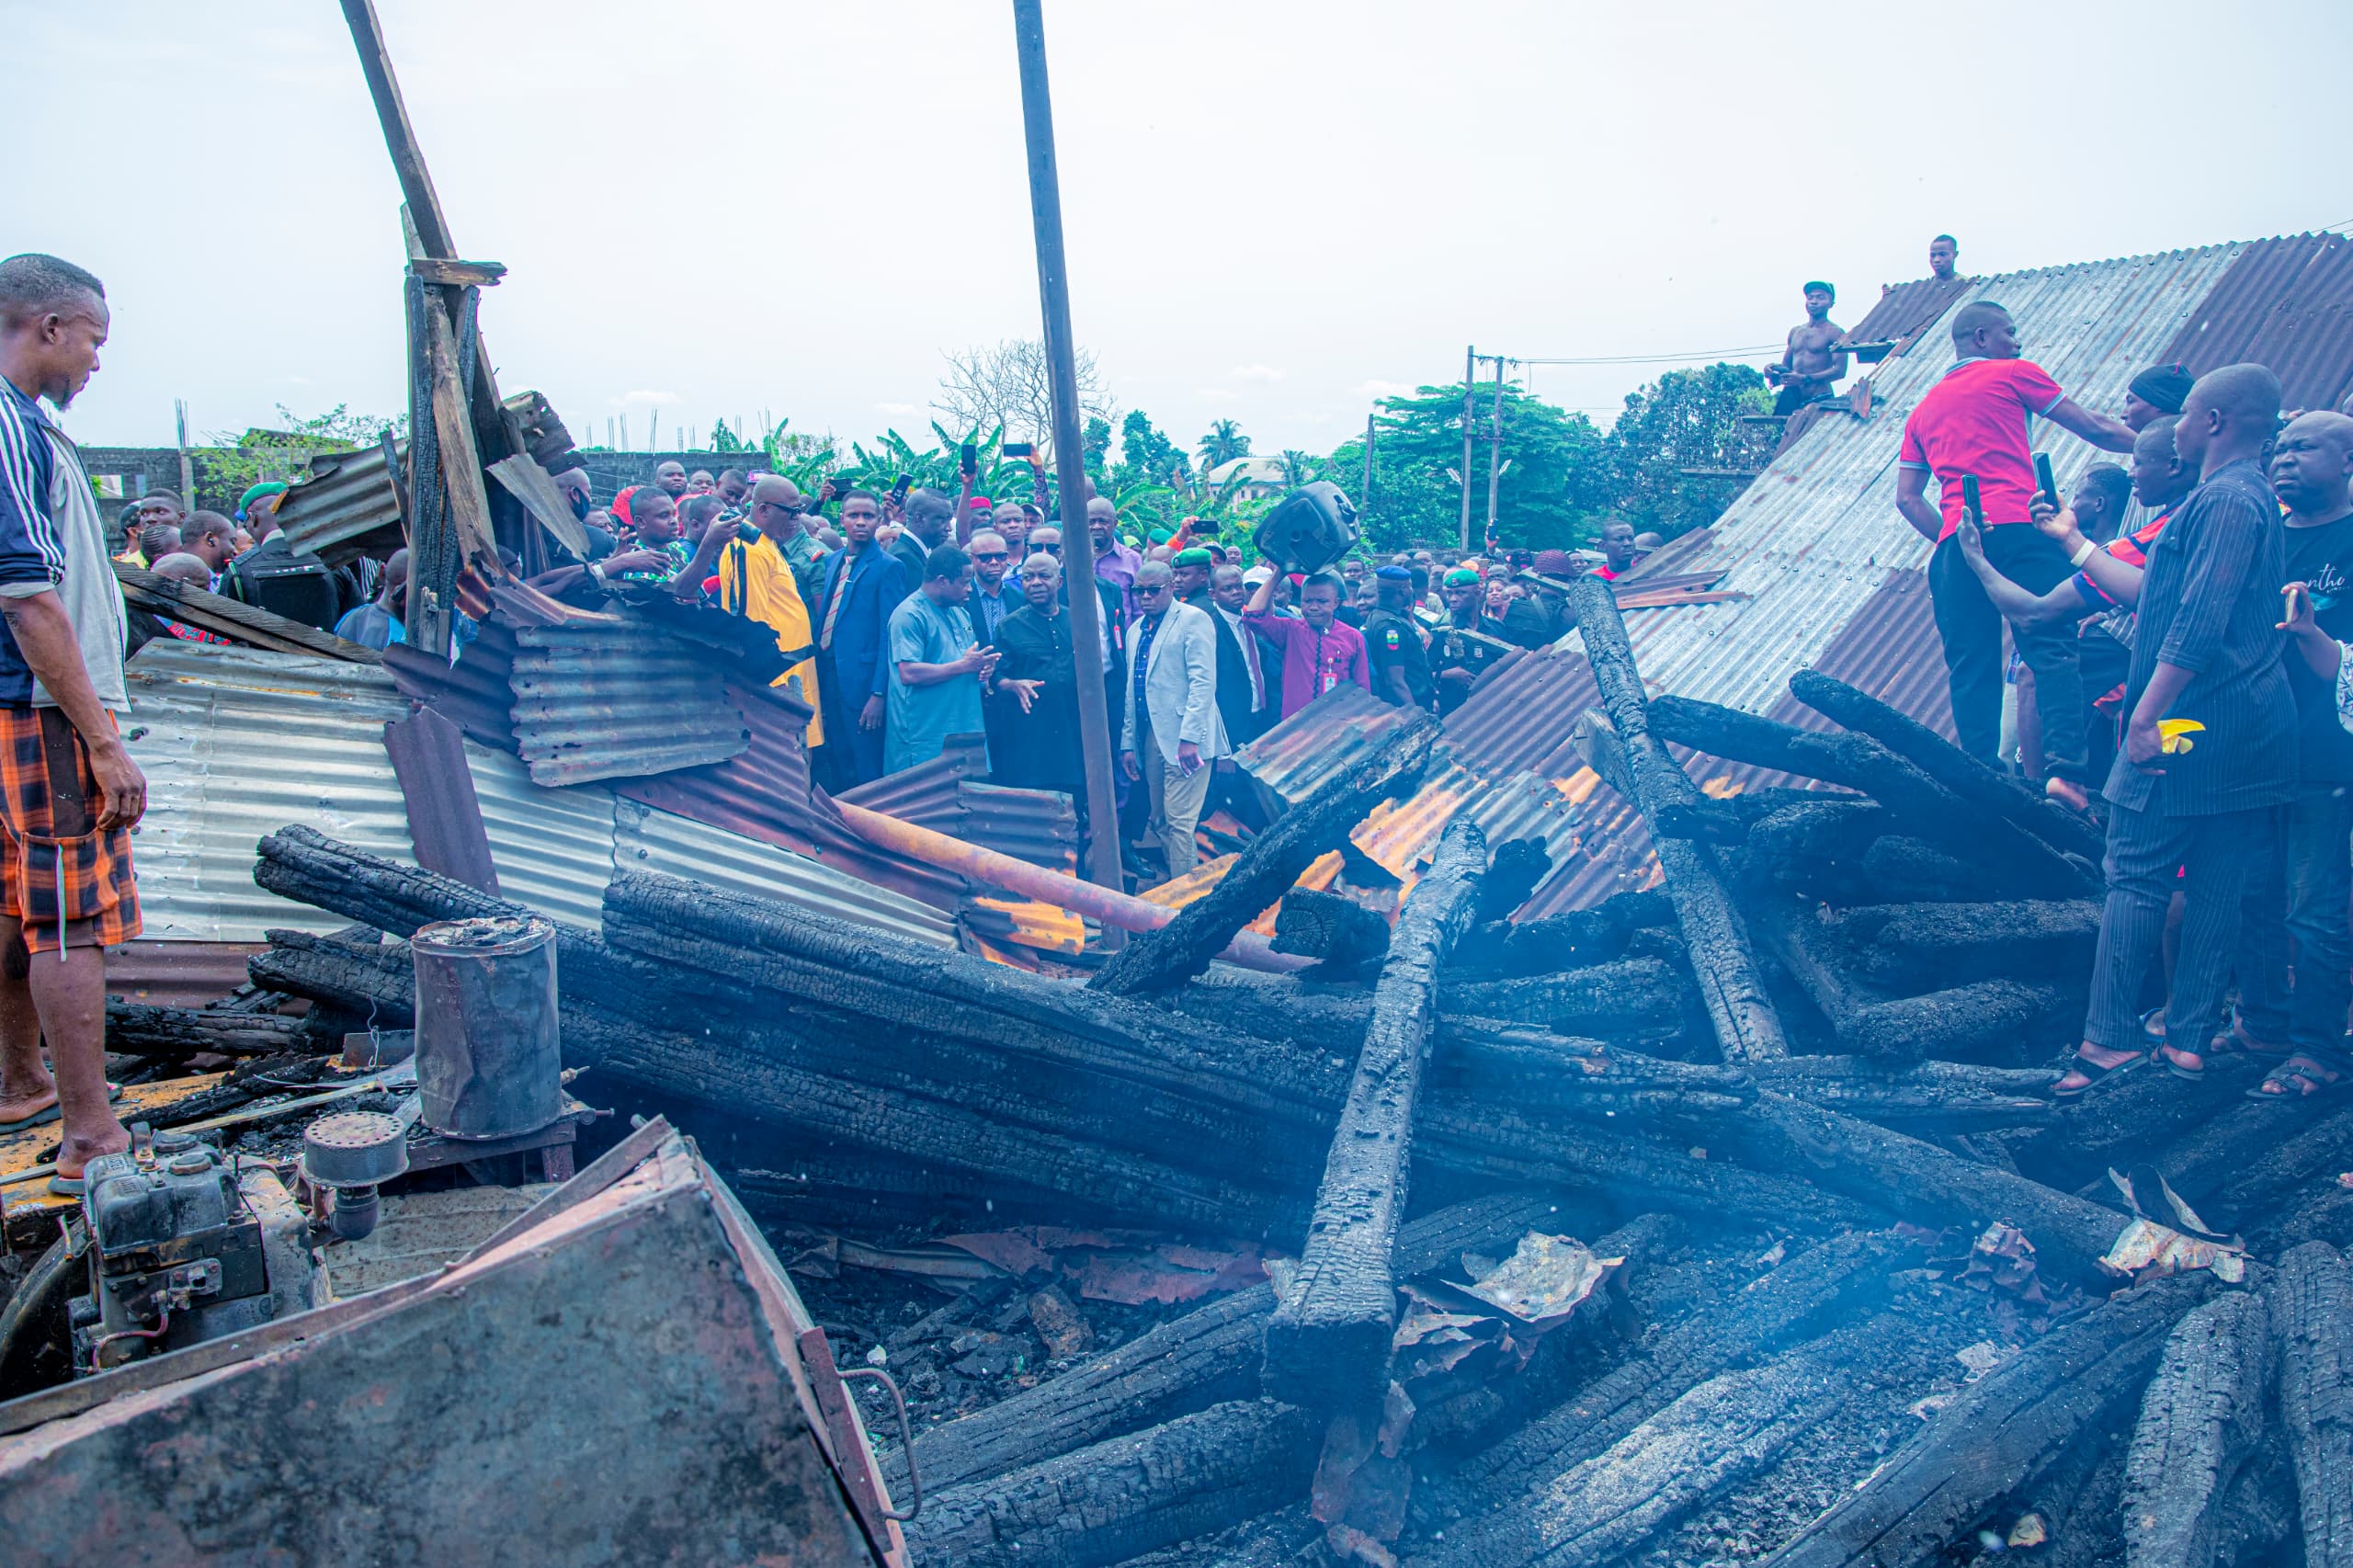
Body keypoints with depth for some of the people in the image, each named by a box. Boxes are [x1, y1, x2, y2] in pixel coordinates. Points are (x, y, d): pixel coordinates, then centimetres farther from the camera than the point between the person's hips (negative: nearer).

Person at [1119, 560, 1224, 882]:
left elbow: (1204, 682, -12)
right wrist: (1128, 743, 16)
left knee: (1179, 822, -10)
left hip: (1183, 738, -7)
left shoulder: (1193, 620, -4)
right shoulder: (1135, 631, 19)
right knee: (1159, 822, 9)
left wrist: (1189, 737, -19)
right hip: (1150, 737, 7)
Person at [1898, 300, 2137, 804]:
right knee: (2052, 648, -9)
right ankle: (2064, 766, -25)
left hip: (1955, 542, 5)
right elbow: (2096, 429, 16)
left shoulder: (1923, 410, 26)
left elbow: (1907, 499, 19)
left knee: (1971, 669, 2)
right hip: (2017, 527, -4)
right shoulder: (2013, 374, 12)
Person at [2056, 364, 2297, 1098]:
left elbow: (2200, 621, -23)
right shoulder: (2255, 498, 19)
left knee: (2137, 879, -6)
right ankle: (2189, 1038, 14)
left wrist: (2147, 713, -24)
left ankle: (2111, 1037, -4)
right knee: (2215, 887, 9)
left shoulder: (2226, 499, -14)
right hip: (2246, 731, 10)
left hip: (2193, 726, -10)